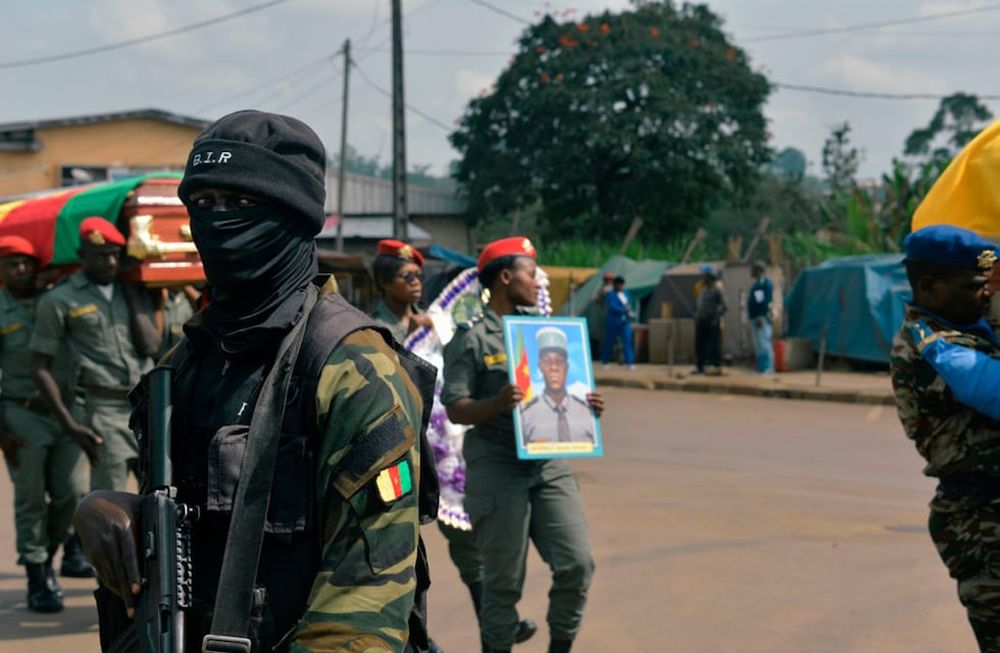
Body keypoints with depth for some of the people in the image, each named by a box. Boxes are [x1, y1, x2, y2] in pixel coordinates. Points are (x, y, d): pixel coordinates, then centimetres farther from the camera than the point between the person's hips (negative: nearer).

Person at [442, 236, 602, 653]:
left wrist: (586, 406, 2)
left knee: (577, 563, -2)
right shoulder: (471, 339, -4)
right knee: (503, 581, 1)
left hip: (549, 465, 6)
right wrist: (497, 404, -29)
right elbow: (456, 409, -10)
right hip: (497, 471, -5)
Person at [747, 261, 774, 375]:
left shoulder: (765, 282, -10)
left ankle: (768, 369, -15)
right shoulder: (756, 283, 21)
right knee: (758, 345, 11)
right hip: (755, 318, 11)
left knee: (764, 344, -13)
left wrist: (761, 317, -24)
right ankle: (761, 368, 13)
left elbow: (766, 301, -19)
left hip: (762, 318, -11)